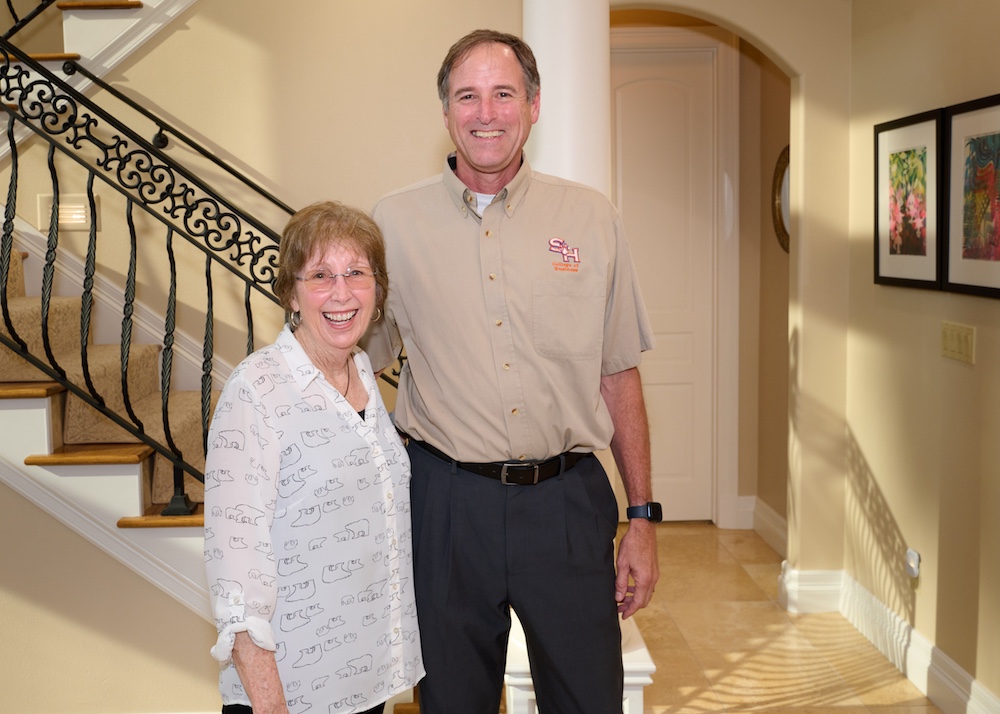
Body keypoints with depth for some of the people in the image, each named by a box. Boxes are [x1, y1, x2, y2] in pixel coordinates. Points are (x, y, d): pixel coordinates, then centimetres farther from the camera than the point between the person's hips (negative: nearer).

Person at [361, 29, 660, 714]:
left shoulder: (591, 218, 2)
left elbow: (619, 375, 6)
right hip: (446, 500, 0)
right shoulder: (393, 222, 1)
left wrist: (643, 517, 4)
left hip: (568, 500, 1)